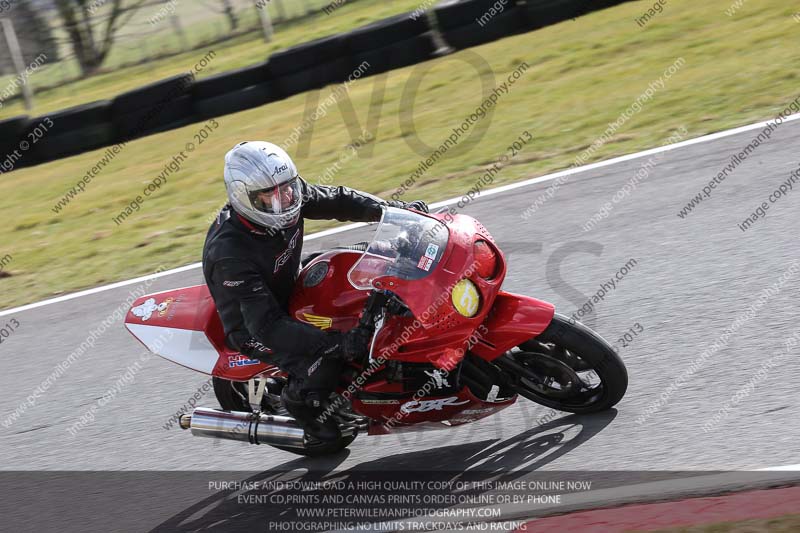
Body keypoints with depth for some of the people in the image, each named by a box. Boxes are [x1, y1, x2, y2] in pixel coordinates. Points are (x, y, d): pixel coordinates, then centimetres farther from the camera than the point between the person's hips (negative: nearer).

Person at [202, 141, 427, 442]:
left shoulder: (290, 193, -17)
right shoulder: (229, 253, -37)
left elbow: (337, 201, 2)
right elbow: (266, 325, -39)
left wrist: (394, 209, -8)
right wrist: (336, 343, -46)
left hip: (291, 290, 8)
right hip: (252, 328, -8)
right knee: (324, 362, -29)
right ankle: (299, 401, 2)